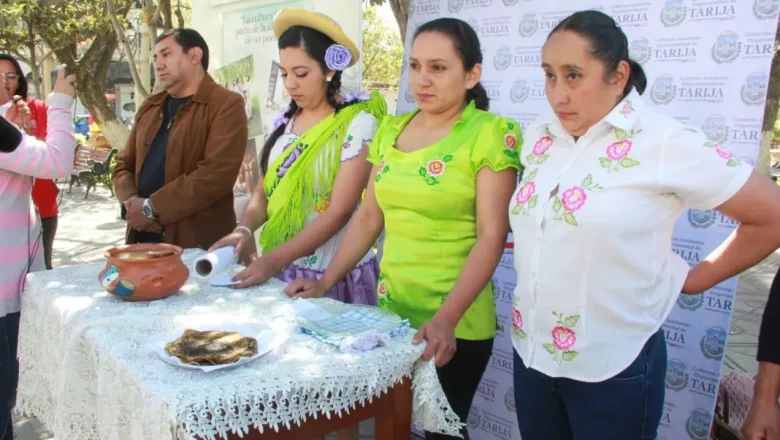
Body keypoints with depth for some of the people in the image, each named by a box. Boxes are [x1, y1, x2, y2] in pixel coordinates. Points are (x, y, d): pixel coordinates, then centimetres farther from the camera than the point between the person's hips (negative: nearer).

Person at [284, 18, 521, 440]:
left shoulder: (491, 134, -11)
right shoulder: (391, 130, 6)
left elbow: (491, 237, -15)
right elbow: (368, 216, 11)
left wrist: (446, 318, -23)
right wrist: (326, 281, 5)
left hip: (456, 323, -5)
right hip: (391, 310, 5)